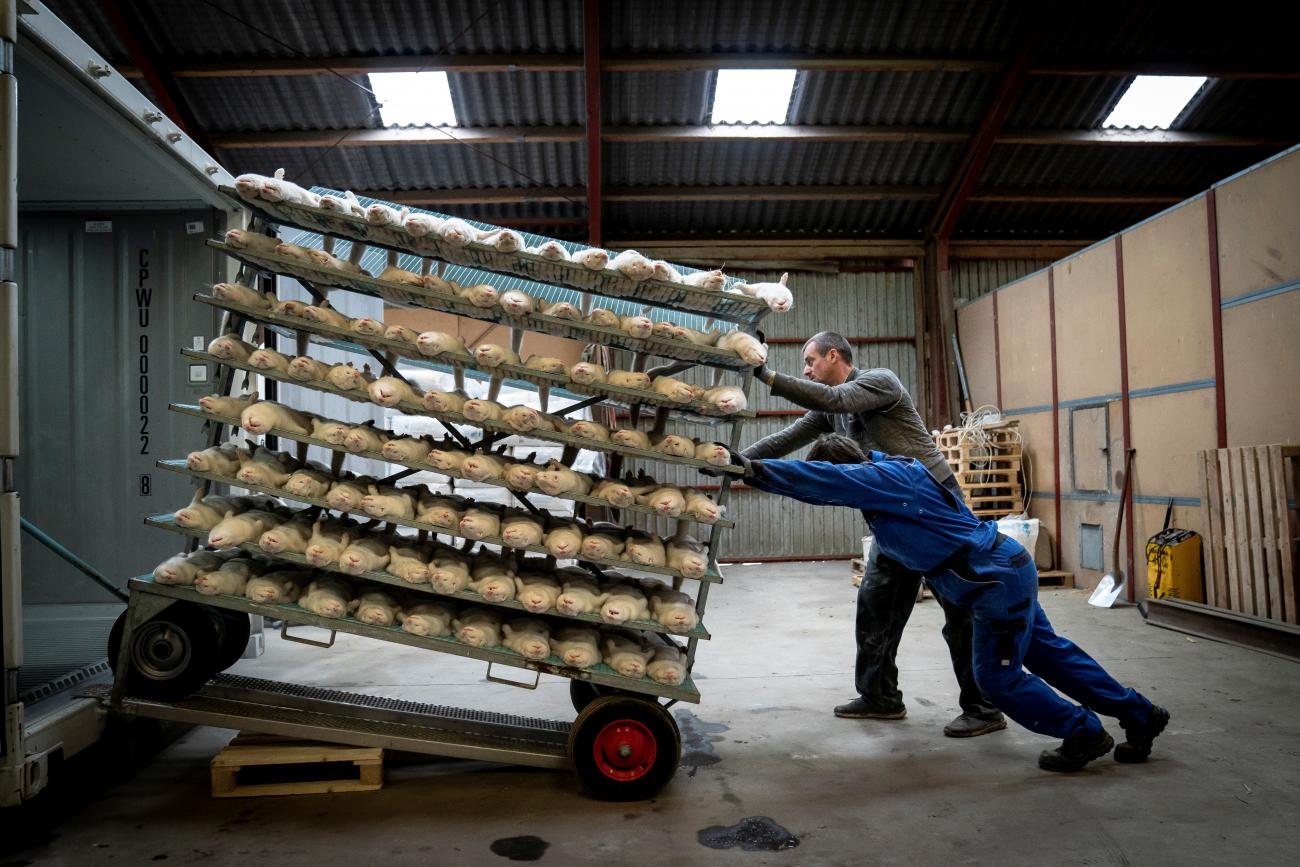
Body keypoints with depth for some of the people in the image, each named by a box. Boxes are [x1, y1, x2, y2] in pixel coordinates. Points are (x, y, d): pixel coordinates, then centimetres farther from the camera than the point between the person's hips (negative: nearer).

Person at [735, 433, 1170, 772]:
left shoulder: (884, 478, -20)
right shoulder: (889, 471, 9)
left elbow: (816, 479, -29)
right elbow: (823, 482, 25)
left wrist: (751, 469, -27)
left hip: (998, 580, -10)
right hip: (1006, 570, 10)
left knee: (998, 676, 3)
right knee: (1048, 653, 19)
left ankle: (1085, 733, 18)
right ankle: (1140, 716, 32)